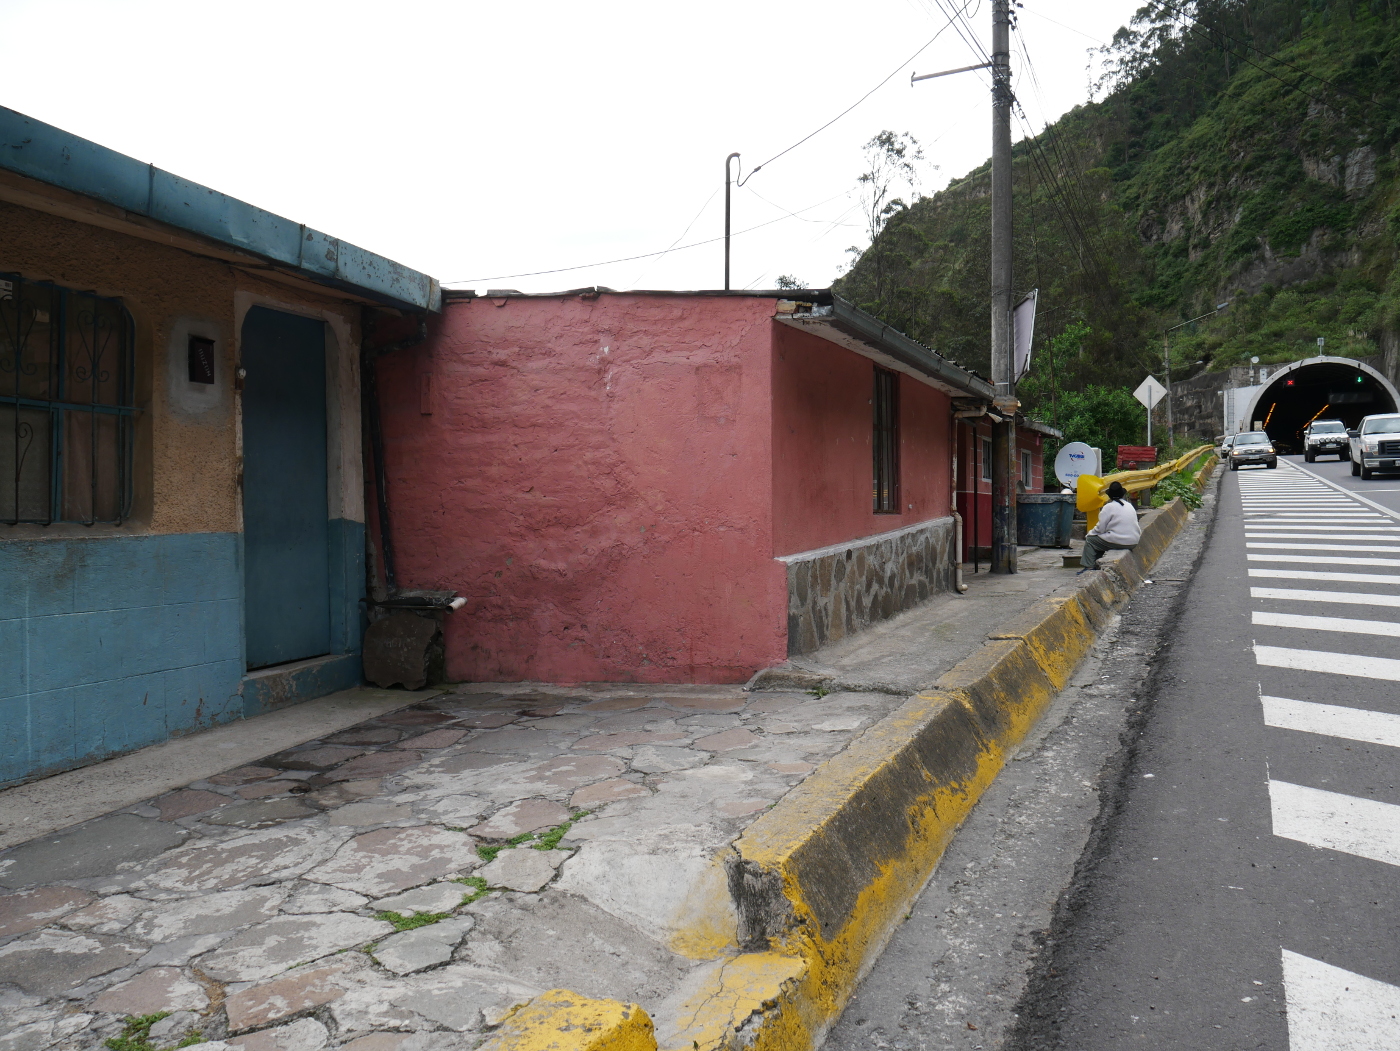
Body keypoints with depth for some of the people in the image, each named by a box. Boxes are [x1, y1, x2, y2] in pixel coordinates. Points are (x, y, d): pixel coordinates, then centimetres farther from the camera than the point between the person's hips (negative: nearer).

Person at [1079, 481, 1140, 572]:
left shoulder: (1109, 507, -8)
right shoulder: (1130, 506, 13)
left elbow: (1100, 528, -10)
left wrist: (1090, 533, 9)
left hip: (1117, 542, -8)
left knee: (1090, 540, 8)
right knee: (1100, 540, 28)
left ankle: (1089, 566, 0)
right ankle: (1097, 564, 27)